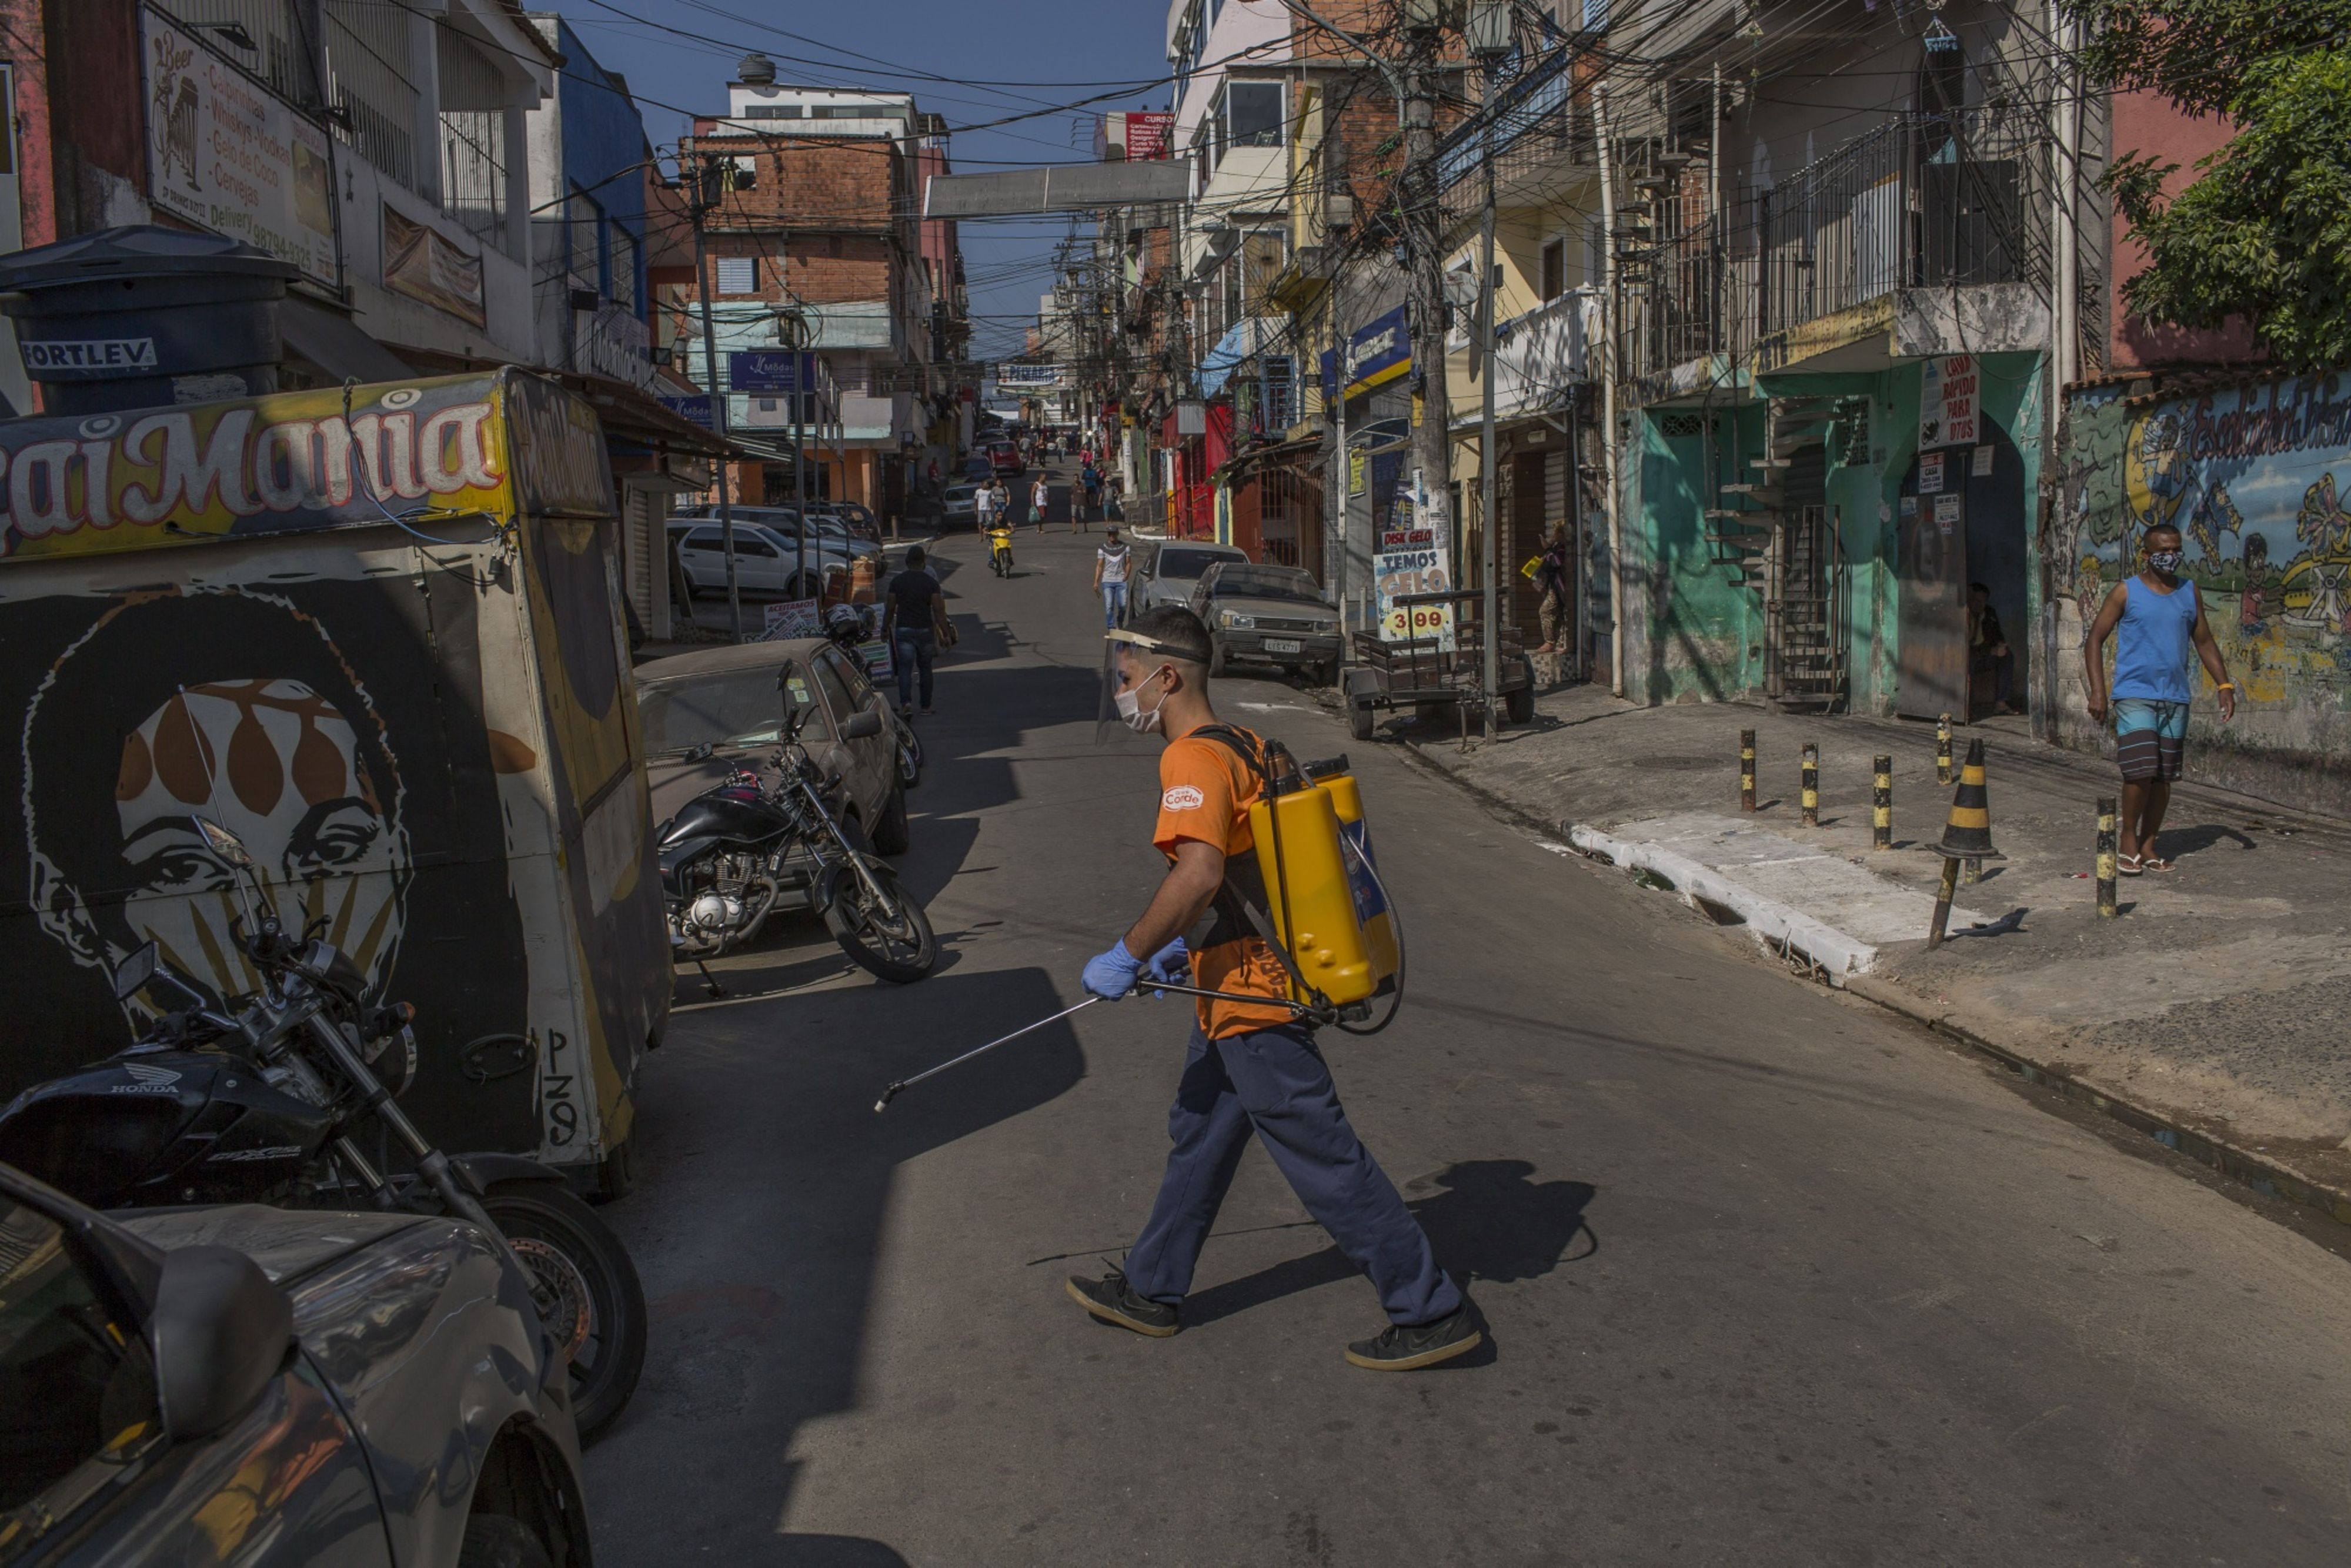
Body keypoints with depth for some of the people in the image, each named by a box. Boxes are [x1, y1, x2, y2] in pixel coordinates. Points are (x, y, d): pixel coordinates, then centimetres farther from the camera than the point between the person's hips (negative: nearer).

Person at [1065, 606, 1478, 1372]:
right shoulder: (1242, 746, 11)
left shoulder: (1193, 759, -19)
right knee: (1200, 1136, 20)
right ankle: (1151, 1290, 36)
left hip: (1250, 998, -10)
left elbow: (1199, 873, -33)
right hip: (1255, 980, 10)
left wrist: (1130, 954, -23)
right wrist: (1184, 943, 22)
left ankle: (1432, 1313, 7)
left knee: (1323, 1155, -2)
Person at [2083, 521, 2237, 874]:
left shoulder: (2190, 592, 11)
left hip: (2175, 699, 4)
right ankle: (2128, 841, 4)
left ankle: (2147, 846, 15)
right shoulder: (2127, 592, -1)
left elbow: (2204, 642, 19)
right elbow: (2095, 640, -2)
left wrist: (2225, 686, 9)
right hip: (2135, 696, -4)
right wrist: (2097, 692, -11)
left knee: (2164, 777, 5)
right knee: (2141, 772, -13)